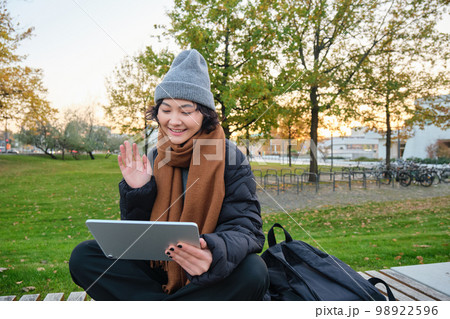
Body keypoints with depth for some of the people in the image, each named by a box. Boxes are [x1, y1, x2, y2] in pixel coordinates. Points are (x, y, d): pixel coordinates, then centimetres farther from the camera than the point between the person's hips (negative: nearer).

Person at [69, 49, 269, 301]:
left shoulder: (231, 159, -10)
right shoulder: (152, 161, 1)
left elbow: (247, 226, -18)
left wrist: (216, 252, -40)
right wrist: (137, 191, -15)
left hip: (212, 280, -3)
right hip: (160, 274, 3)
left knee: (253, 272, -34)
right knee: (84, 256, -13)